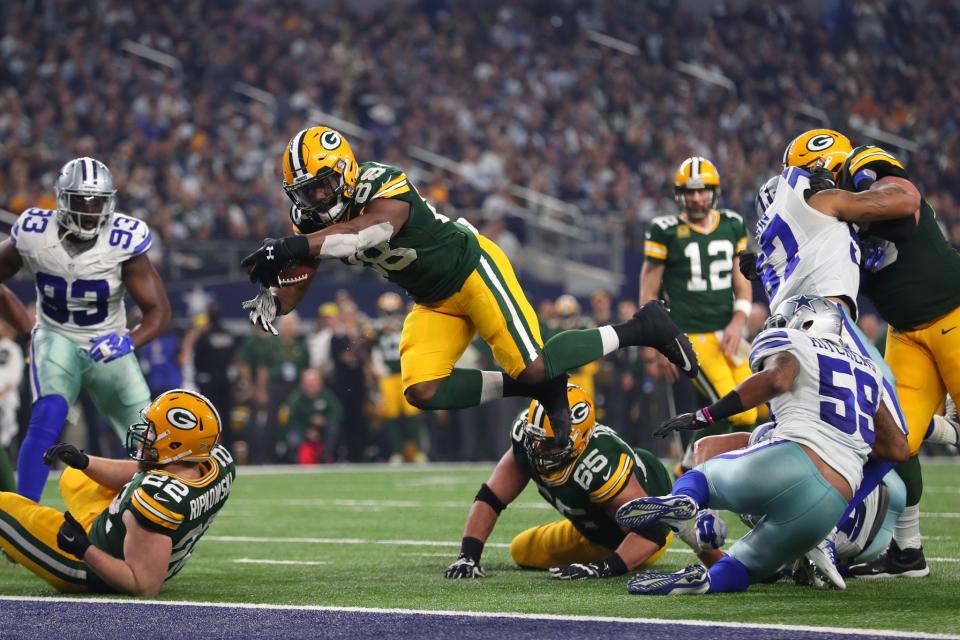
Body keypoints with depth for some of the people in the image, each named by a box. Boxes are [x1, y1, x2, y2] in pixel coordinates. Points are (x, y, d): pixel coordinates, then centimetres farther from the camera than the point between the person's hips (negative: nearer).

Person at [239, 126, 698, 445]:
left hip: (472, 267, -8)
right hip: (435, 302, 8)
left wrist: (295, 246, -62)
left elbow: (371, 230, -52)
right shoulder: (311, 222, -5)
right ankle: (537, 389, 3)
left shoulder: (382, 186, -30)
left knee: (532, 366, -18)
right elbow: (293, 287, -4)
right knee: (423, 392, -11)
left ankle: (640, 329, 2)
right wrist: (270, 303, -29)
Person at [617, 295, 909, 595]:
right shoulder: (867, 369, 32)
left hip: (790, 465, -5)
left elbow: (778, 377, -11)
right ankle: (703, 580, -17)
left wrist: (706, 415, -8)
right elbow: (898, 449, 34)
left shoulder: (791, 343, 14)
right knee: (741, 568, 20)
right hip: (830, 510, 5)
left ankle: (683, 500, -19)